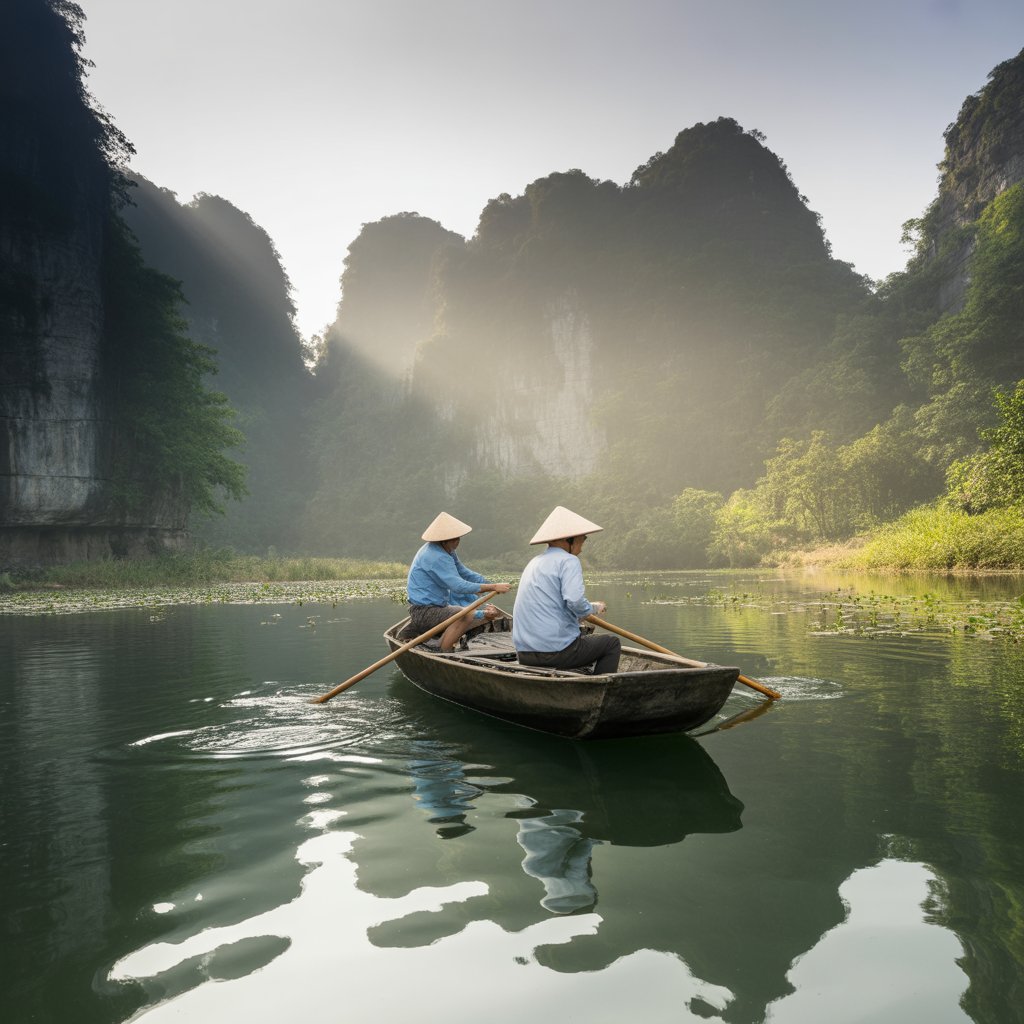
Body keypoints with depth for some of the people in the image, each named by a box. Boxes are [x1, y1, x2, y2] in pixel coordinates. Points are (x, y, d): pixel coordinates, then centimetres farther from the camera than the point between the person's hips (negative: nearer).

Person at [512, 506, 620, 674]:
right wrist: (594, 608, -1)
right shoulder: (568, 561, -7)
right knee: (612, 644, 13)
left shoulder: (534, 562, 17)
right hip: (557, 651, -8)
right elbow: (575, 602, -21)